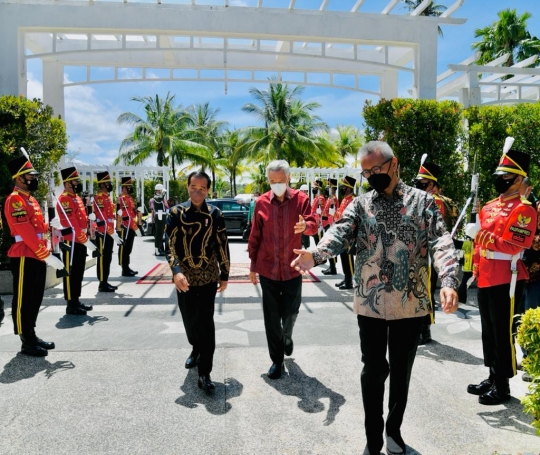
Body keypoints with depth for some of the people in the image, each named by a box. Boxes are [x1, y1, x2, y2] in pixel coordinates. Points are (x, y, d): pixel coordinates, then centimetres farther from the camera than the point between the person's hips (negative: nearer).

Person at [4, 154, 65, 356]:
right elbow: (26, 233, -21)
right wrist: (47, 255, -21)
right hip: (24, 258, -9)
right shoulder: (15, 200, -14)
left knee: (35, 299, 15)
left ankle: (32, 335, 26)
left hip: (36, 257, 9)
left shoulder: (30, 199, 17)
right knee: (23, 301, 0)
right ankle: (27, 342, 8)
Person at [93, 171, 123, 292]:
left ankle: (105, 283, 20)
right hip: (103, 234, -10)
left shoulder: (106, 197, 16)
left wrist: (113, 232, 19)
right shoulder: (99, 198, -15)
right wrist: (113, 233, -21)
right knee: (103, 259, -4)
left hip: (108, 233, 10)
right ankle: (102, 284, 3)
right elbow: (102, 219, -21)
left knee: (107, 258, 13)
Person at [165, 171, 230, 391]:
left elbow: (222, 246, 2)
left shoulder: (215, 214, -3)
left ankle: (204, 373, 3)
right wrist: (176, 271, -22)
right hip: (184, 278, 2)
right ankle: (196, 349, 44)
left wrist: (224, 274, 2)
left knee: (205, 322, -3)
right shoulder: (176, 212, -3)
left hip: (208, 278, -1)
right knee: (189, 319, 15)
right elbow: (170, 244, -8)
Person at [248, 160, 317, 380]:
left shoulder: (301, 199, -4)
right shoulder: (261, 202, -1)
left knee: (291, 311, 12)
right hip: (267, 269, 0)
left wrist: (305, 226, -32)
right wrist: (253, 265, 5)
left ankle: (287, 336, 46)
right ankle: (277, 360, 21)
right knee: (271, 317, 6)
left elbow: (314, 226, -8)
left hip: (292, 268, 0)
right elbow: (254, 236, 3)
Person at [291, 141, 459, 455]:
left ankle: (394, 430, 37)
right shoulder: (360, 205, 3)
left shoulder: (422, 201, 0)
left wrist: (449, 281, -29)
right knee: (374, 370, 9)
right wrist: (316, 254, -35)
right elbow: (340, 233, -14)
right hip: (370, 303, 1)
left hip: (410, 303, 0)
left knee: (401, 371, 15)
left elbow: (441, 242, -11)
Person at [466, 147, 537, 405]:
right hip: (485, 279, 8)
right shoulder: (490, 206, 14)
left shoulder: (524, 209, -12)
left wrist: (479, 234, -23)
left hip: (505, 282, -8)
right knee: (488, 332, 16)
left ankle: (502, 387, 13)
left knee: (503, 334, 1)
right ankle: (492, 379, 29)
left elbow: (513, 247, -21)